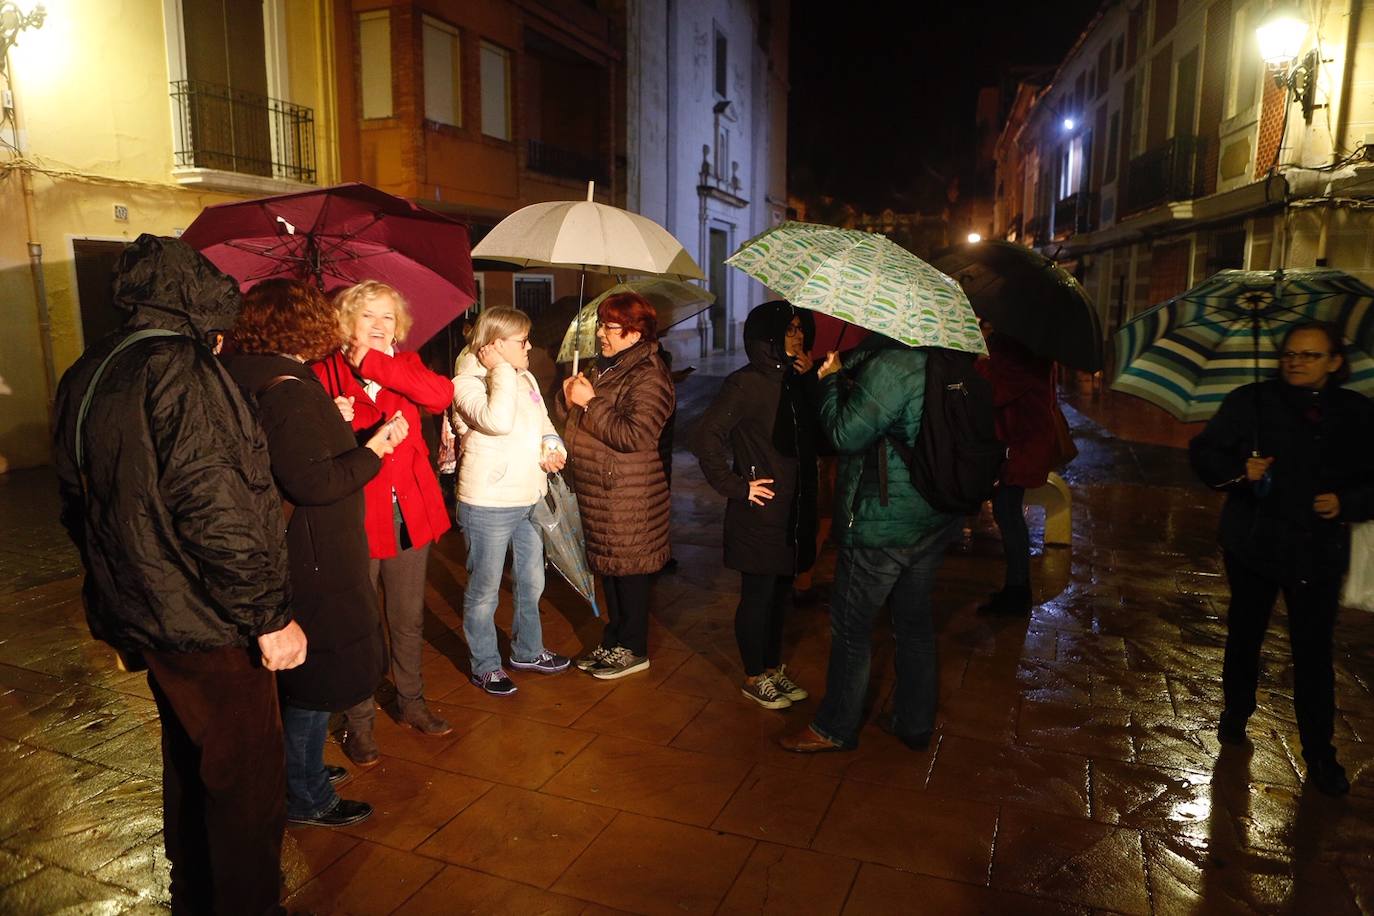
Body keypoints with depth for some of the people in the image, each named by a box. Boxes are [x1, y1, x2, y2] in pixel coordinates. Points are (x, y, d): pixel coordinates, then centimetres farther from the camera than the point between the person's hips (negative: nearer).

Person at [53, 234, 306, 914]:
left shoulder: (83, 378, 9)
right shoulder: (181, 370, -20)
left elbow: (80, 506, 17)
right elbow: (218, 509, -27)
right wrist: (269, 616, -20)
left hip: (141, 619, 10)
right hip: (208, 625, -9)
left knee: (188, 759, 25)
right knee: (246, 778, 5)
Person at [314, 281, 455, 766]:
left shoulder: (405, 364, 9)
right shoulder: (325, 372, -2)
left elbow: (442, 394, -13)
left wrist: (374, 364, -16)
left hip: (412, 508, 4)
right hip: (356, 512, -3)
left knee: (409, 616, 16)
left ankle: (410, 701, 34)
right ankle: (359, 720, 22)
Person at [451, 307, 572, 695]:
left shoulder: (525, 378, 9)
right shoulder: (467, 383, -14)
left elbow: (543, 422, 17)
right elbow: (498, 420, -32)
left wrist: (554, 448, -4)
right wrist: (502, 371, -22)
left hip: (529, 499, 8)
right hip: (488, 504, -8)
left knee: (531, 582, 21)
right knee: (484, 590, 6)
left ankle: (527, 651, 40)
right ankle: (485, 665, 24)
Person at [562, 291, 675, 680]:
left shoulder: (648, 377, -16)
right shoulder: (610, 368, 14)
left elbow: (634, 435, -27)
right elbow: (590, 427, 20)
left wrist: (590, 402, -20)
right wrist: (574, 398, 0)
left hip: (628, 495, -9)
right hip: (600, 488, 9)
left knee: (628, 569, 2)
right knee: (608, 567, 17)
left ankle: (634, 650, 17)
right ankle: (613, 641, 30)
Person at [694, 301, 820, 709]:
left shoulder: (795, 382, 10)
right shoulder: (746, 383, -13)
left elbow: (817, 437, 9)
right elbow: (707, 437, -17)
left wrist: (811, 380, 2)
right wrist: (736, 487, -16)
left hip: (793, 509, 8)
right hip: (759, 512, -7)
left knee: (780, 594, 18)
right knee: (758, 596, 5)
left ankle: (773, 667, 34)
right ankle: (754, 678, 22)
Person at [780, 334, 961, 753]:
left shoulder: (888, 365, -21)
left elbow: (845, 435, -20)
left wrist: (830, 377, -5)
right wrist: (844, 371, 10)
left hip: (881, 525, -8)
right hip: (934, 522, 8)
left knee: (851, 626, 6)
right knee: (915, 623, 19)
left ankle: (836, 727, 20)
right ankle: (915, 722, 31)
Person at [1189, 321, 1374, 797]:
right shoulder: (1251, 402, -4)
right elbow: (1204, 453, -4)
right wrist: (1239, 469, -22)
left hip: (1319, 554, 0)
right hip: (1253, 544, 0)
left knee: (1314, 652, 2)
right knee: (1245, 633, 16)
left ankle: (1320, 754, 17)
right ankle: (1236, 713, 39)